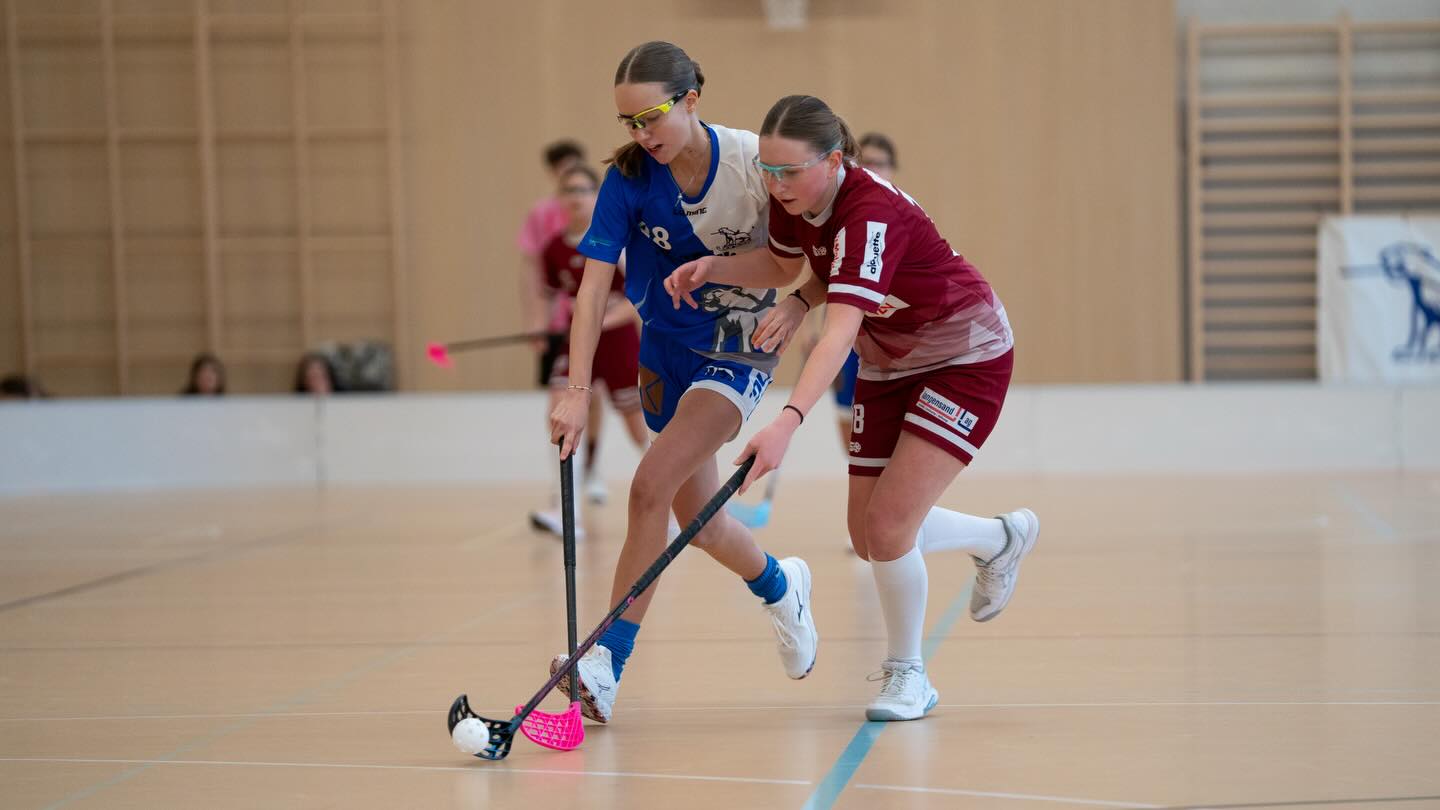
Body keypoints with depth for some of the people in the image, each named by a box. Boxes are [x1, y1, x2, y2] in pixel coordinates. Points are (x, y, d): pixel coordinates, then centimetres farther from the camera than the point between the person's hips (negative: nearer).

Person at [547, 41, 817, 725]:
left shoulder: (754, 162, -19)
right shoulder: (628, 177, -13)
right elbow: (594, 285, -18)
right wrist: (577, 391, -27)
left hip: (740, 348, -4)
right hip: (665, 349, 4)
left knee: (651, 486, -22)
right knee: (698, 521, 14)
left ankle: (608, 663, -18)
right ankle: (780, 587, 47)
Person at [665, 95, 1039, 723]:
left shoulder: (871, 213, -35)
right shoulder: (795, 200, -12)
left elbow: (839, 333, -46)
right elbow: (784, 265, 11)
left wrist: (787, 422, -59)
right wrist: (713, 267, -9)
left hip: (966, 358, -8)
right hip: (889, 364, 8)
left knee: (888, 527, -18)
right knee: (869, 539, 8)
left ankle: (906, 675, 6)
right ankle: (1002, 538, 36)